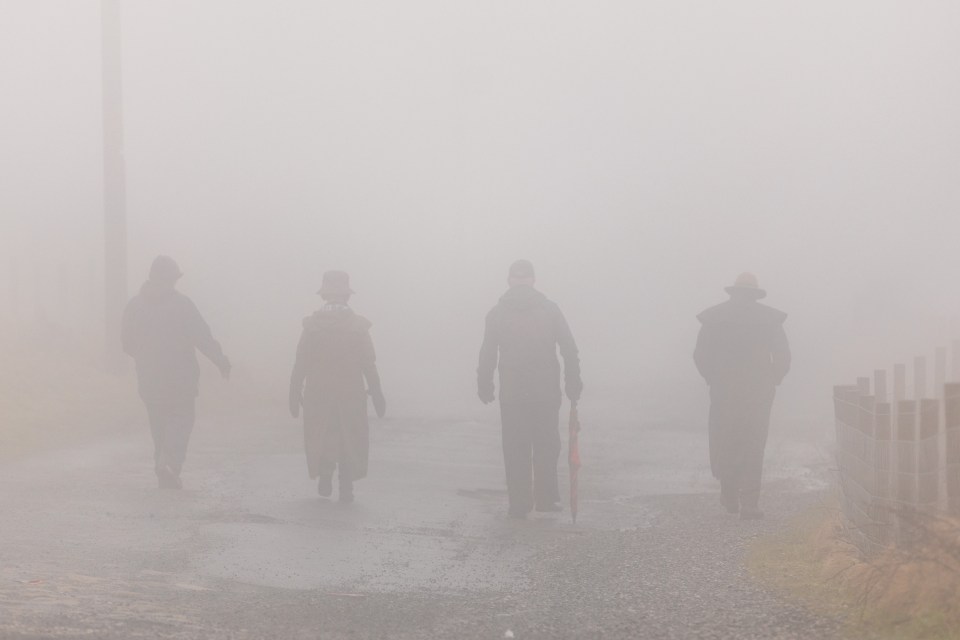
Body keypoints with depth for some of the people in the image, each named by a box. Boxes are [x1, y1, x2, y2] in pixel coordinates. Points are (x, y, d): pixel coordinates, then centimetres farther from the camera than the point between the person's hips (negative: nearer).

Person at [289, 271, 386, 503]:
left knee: (321, 438, 17)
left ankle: (324, 476, 6)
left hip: (317, 395, 1)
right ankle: (346, 488, 3)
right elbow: (369, 366, -4)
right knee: (349, 441, 8)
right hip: (351, 395, 0)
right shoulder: (357, 326, -4)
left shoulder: (311, 326, -3)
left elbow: (300, 365, -4)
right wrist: (377, 396, 2)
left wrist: (295, 396, 2)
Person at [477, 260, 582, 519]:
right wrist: (573, 386, 6)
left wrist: (485, 388, 8)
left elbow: (487, 355, 1)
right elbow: (570, 351, 1)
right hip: (546, 393, 0)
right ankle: (546, 498, 13)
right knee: (546, 447, 12)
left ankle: (519, 504, 6)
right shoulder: (550, 309, 1)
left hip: (512, 394, 0)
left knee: (515, 450, 6)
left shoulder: (497, 313, 1)